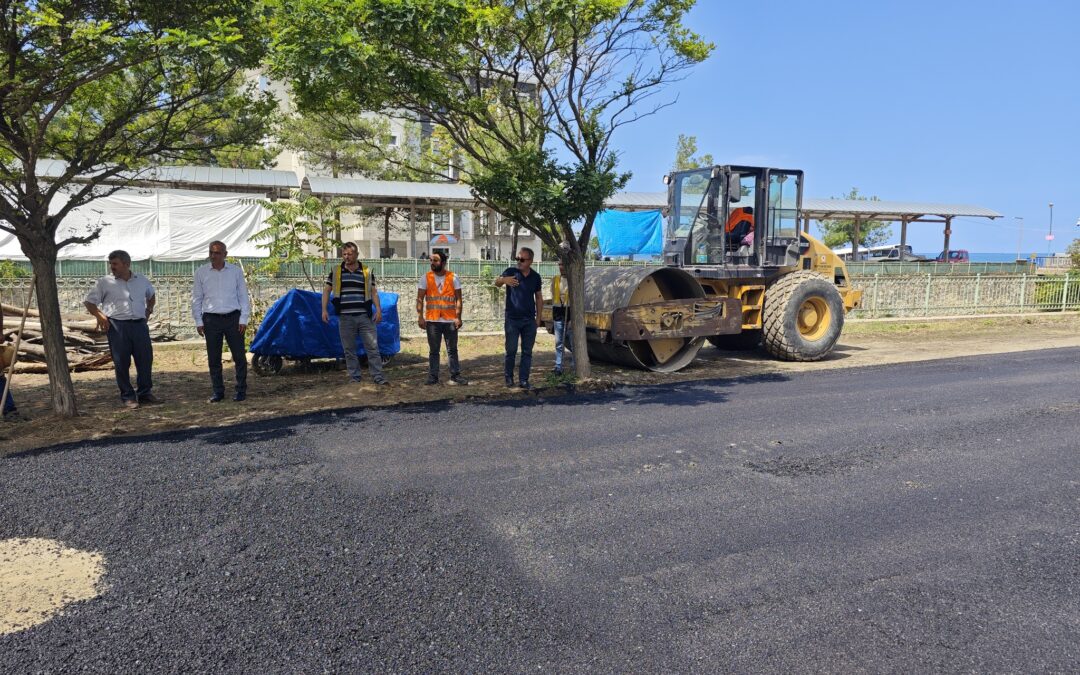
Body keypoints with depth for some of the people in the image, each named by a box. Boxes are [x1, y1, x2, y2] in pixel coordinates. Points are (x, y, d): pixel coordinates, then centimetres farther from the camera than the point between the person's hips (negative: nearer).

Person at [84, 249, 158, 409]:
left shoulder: (142, 281, 10)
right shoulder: (105, 282, 2)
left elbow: (152, 295, 30)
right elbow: (89, 302, 7)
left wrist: (149, 309, 15)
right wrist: (99, 315, -7)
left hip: (140, 324, 3)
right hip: (117, 326, -3)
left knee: (145, 359, 5)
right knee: (121, 362, 0)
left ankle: (144, 392, 19)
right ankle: (128, 397, 9)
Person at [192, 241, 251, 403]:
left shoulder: (236, 271, 3)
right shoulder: (201, 272, 4)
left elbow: (243, 296, 5)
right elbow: (196, 298, 8)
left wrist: (243, 319, -2)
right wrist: (198, 321, 2)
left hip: (233, 318, -1)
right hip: (211, 319, 1)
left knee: (239, 356, -1)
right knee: (213, 358, 5)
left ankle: (241, 390, 9)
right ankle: (218, 392, 14)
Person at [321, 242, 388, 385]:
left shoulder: (367, 272, 7)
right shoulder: (335, 272, 8)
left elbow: (373, 292, 8)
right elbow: (326, 290, 11)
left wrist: (378, 309, -3)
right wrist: (324, 310, 1)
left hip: (365, 316, -1)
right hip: (345, 317, 1)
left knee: (372, 346, -4)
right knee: (349, 349, 6)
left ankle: (378, 376, -1)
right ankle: (354, 377, 15)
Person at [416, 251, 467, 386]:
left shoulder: (453, 278, 2)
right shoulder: (426, 278, 4)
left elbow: (458, 299, 1)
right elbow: (420, 299, 2)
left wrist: (458, 317, -7)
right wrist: (420, 317, -8)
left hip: (450, 320, 0)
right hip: (432, 320, 0)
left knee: (452, 350, 6)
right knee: (433, 351, 6)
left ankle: (455, 375, 13)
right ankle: (433, 377, 12)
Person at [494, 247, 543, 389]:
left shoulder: (536, 277, 5)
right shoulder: (511, 272, -3)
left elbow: (539, 298, 13)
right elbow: (496, 282, -18)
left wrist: (538, 317, 7)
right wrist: (503, 280, -42)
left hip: (530, 320, 3)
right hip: (512, 319, -3)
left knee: (527, 352, 5)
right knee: (511, 350, 0)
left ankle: (523, 380, 12)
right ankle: (508, 377, 16)